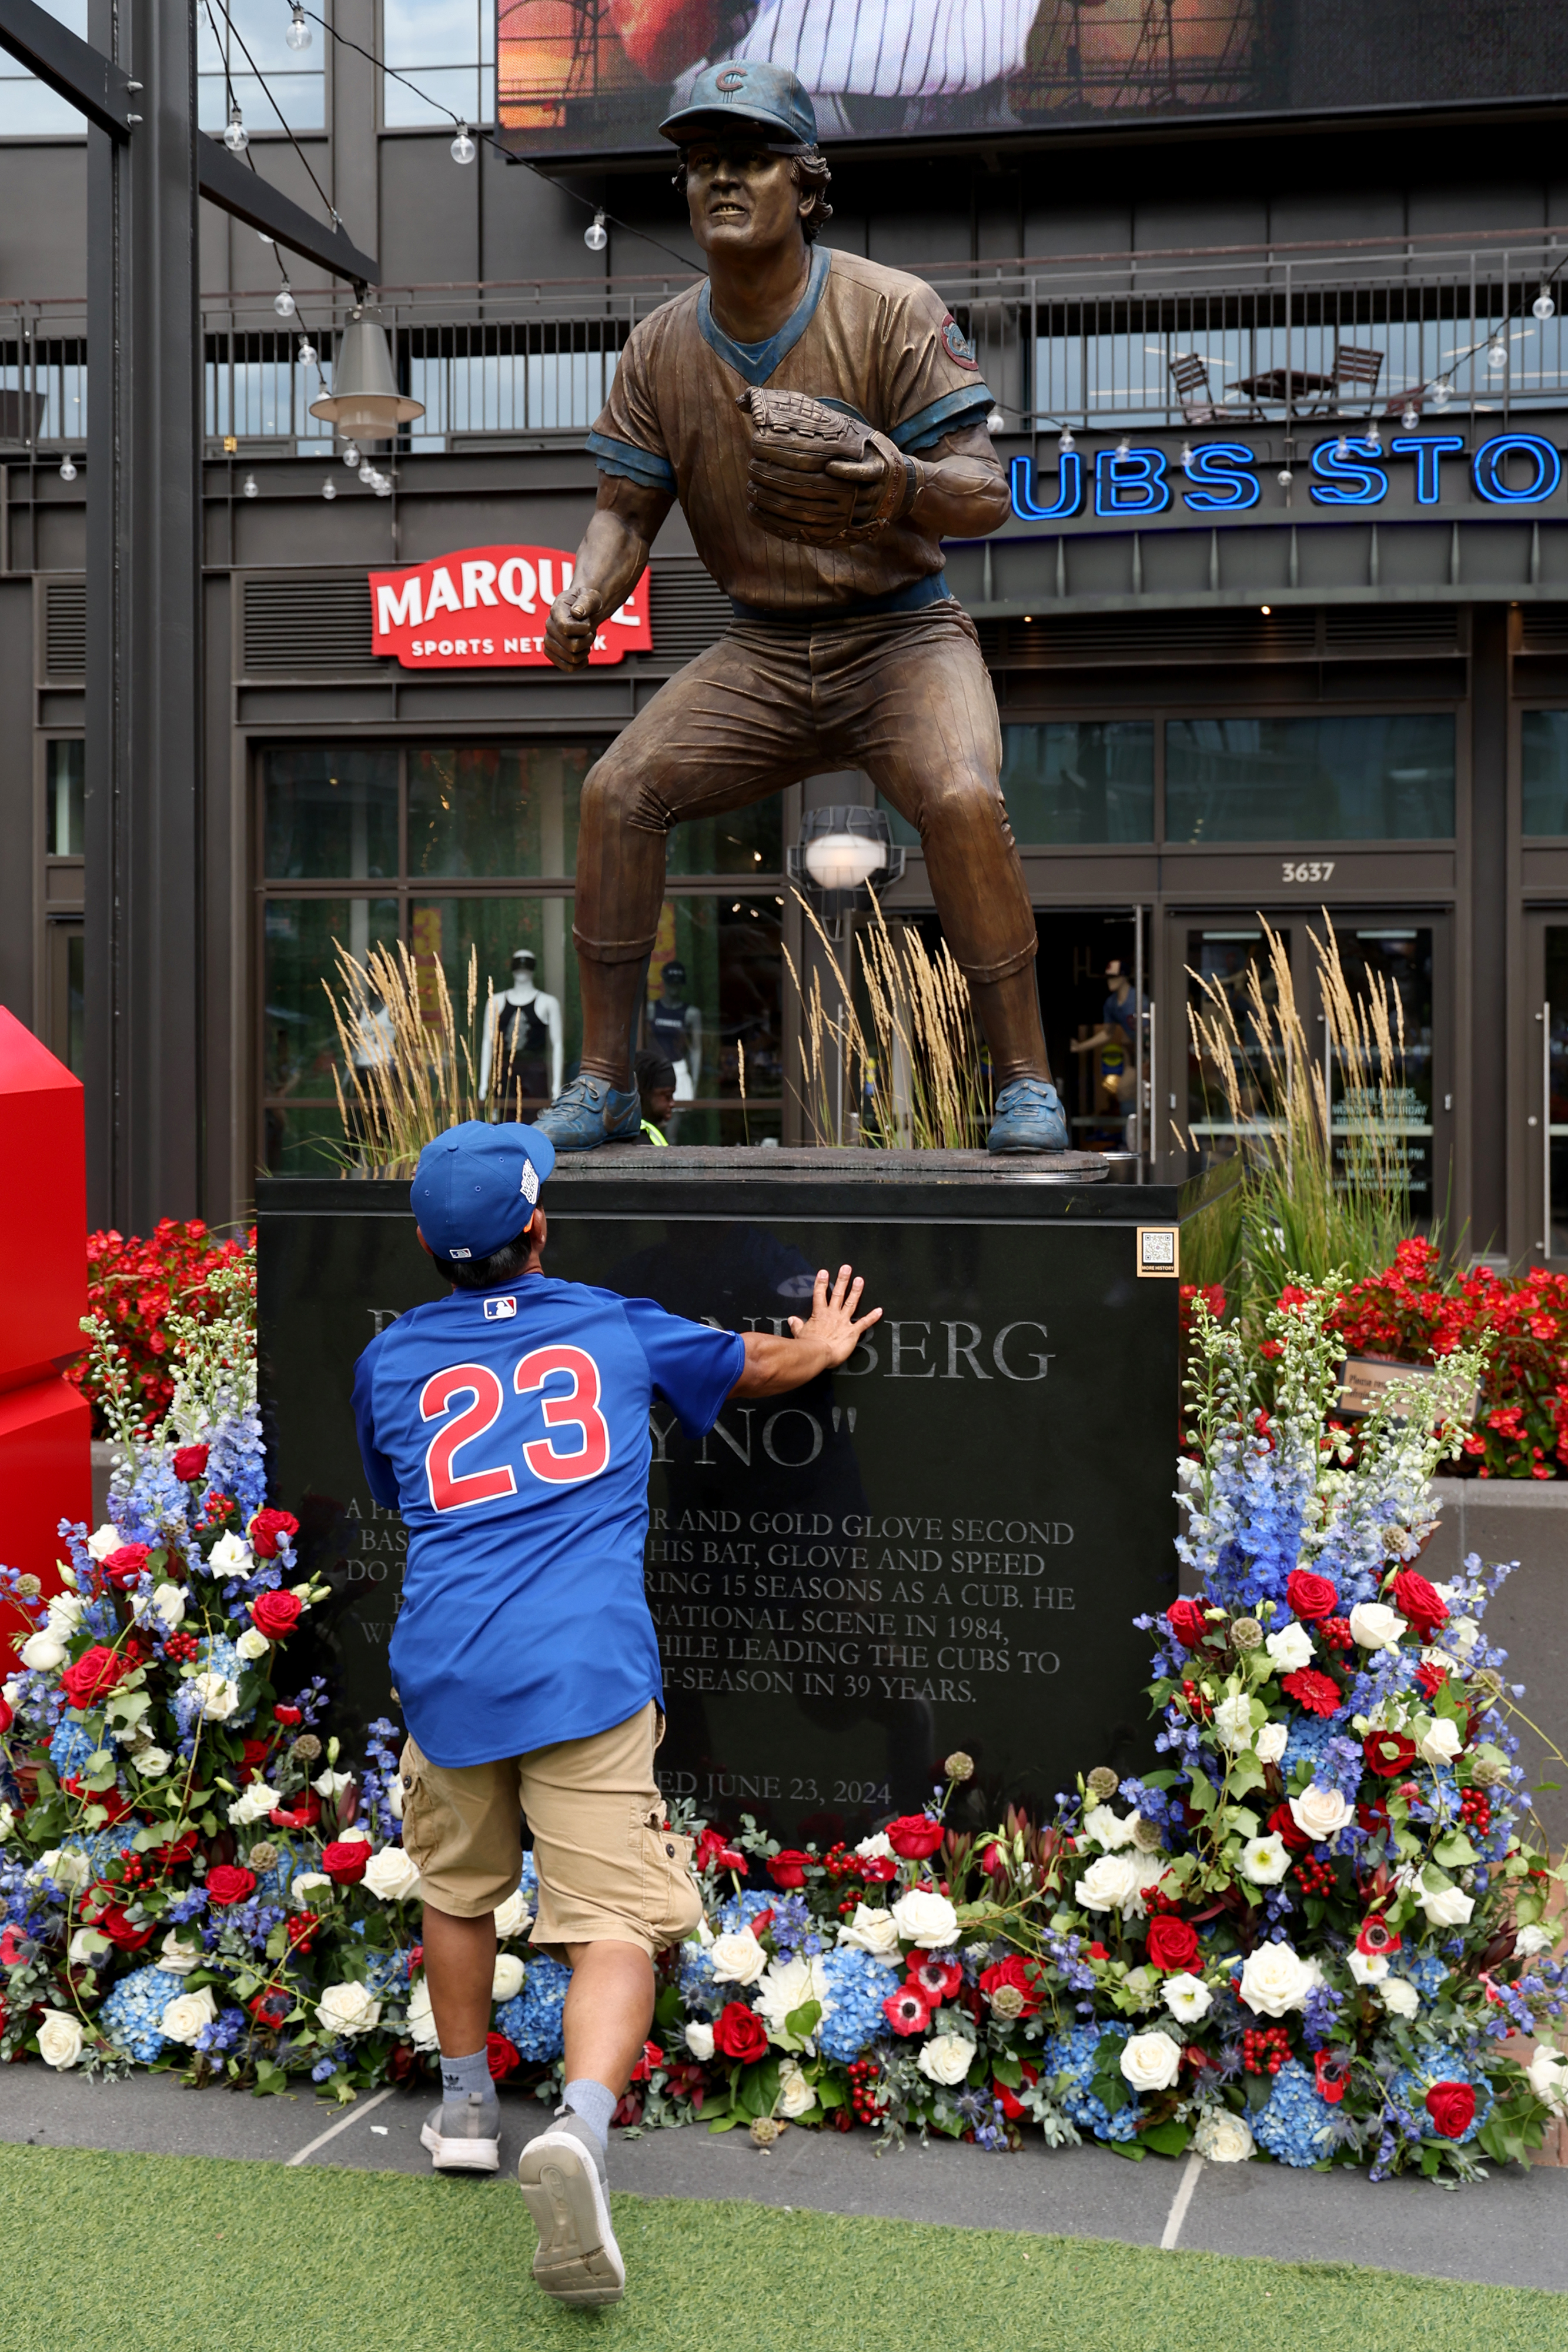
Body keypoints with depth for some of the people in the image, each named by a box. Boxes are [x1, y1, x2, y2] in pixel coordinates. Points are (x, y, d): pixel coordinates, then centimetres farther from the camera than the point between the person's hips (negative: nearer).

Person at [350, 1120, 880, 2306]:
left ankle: (467, 2108, 35)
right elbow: (764, 1363, 29)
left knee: (459, 1892, 24)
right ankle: (581, 2128, -28)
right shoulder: (618, 1327, 12)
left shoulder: (389, 1359, 15)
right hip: (586, 1673, -3)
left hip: (446, 1667, 3)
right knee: (615, 1921, -6)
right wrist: (825, 1343, 51)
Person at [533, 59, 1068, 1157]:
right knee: (617, 789, -14)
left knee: (962, 798, -31)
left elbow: (987, 492, -16)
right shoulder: (661, 347, 2)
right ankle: (604, 1084, -1)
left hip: (904, 633, -4)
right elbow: (627, 508, 6)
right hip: (762, 651, 4)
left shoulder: (893, 311, -10)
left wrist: (907, 487, -40)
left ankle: (1027, 1084, -17)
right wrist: (583, 602, -17)